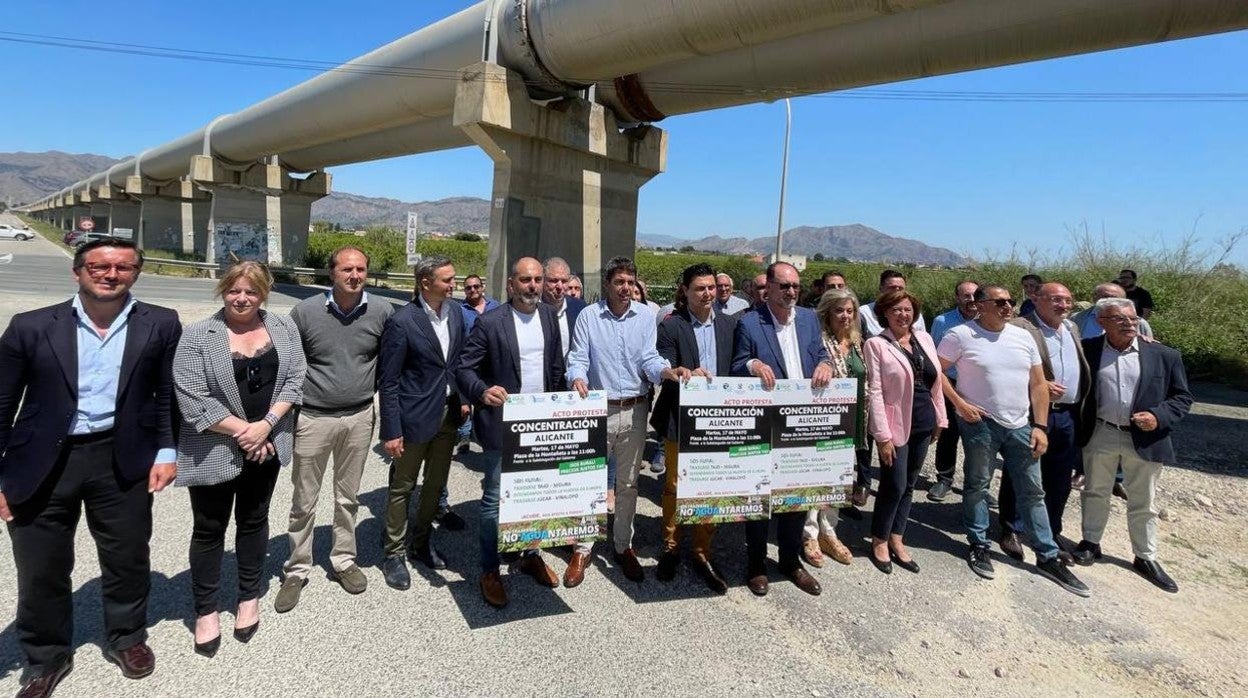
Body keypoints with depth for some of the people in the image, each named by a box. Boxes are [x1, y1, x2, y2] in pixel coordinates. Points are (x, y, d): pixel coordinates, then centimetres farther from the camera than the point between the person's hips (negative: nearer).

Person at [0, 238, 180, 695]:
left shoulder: (160, 325, -3)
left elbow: (168, 395, 3)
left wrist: (165, 451, -2)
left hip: (122, 460, 0)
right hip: (42, 464, 0)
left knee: (127, 558, 15)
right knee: (41, 569, 13)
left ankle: (126, 637, 39)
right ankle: (46, 658, 37)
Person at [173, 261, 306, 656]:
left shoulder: (283, 328, 0)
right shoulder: (198, 336, -9)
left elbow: (295, 378, -2)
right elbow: (192, 399, -14)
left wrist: (265, 425, -14)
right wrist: (241, 430, -15)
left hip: (266, 446, 3)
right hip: (215, 451, -2)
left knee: (254, 521, 16)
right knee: (209, 530, 10)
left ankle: (250, 598, 32)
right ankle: (206, 610, 25)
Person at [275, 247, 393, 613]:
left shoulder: (383, 311, -5)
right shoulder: (305, 311, -7)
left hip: (359, 418, 1)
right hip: (313, 418, -1)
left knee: (348, 497, 16)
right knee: (304, 500, 10)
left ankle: (344, 561, 33)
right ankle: (297, 571, 26)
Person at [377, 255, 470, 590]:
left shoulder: (455, 310, 0)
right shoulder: (401, 322, -18)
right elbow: (388, 382, -14)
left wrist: (463, 398, 9)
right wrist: (391, 431, -15)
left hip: (448, 413, 6)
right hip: (415, 415, -6)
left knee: (436, 484, 18)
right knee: (402, 487, 10)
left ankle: (421, 542, 37)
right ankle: (394, 553, 27)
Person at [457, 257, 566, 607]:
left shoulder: (549, 316, 6)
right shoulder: (490, 322, -11)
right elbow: (464, 369, -10)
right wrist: (483, 392, -29)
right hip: (501, 425, -5)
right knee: (494, 500, 5)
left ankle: (530, 554, 35)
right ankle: (489, 571, 19)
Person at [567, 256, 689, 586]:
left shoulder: (645, 315, 3)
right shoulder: (588, 316, -1)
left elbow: (649, 358, -5)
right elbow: (578, 358, -7)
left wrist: (667, 371, -27)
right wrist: (578, 379, -30)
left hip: (634, 410, 2)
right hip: (598, 410, -2)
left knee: (628, 482, 13)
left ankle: (623, 546, 28)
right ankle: (583, 549, 17)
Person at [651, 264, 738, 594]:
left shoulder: (730, 324, 6)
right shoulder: (671, 326, -6)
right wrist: (687, 375, -30)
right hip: (680, 420, -3)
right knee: (674, 486, 11)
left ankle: (702, 552, 26)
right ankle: (671, 548, 29)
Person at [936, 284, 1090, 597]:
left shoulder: (1023, 337, 6)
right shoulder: (961, 335, -9)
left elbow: (1038, 384, 7)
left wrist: (1040, 426, 1)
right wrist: (960, 404, -14)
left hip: (1020, 426, 5)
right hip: (979, 424, -4)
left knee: (1032, 492, 9)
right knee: (977, 486, 7)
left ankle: (1047, 557, 19)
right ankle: (979, 545, 23)